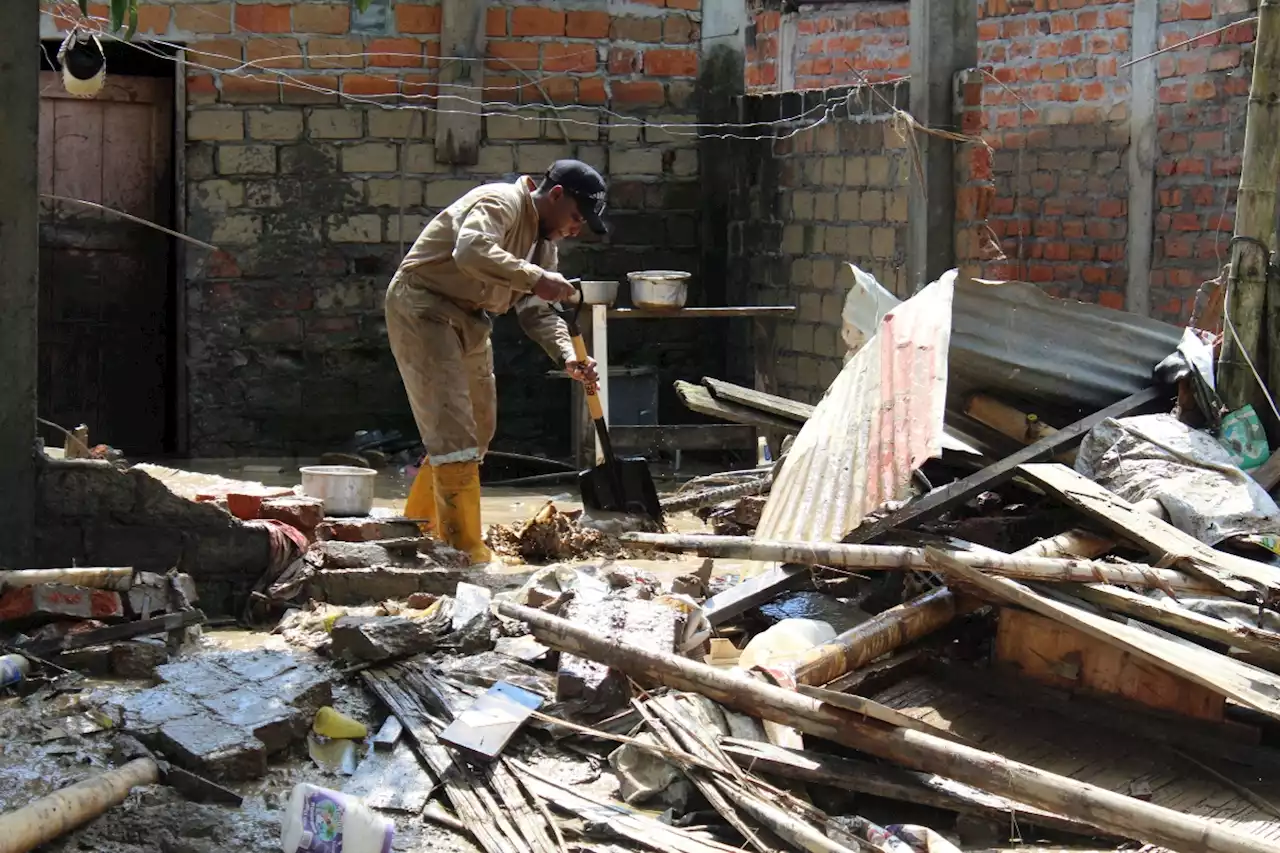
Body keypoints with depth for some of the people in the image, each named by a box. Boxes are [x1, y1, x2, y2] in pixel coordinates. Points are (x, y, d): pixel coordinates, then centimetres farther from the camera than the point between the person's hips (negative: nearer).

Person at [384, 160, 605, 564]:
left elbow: (537, 311, 8)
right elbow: (471, 250, -36)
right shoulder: (500, 203, -17)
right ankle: (464, 547, -13)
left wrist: (568, 356, -9)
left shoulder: (545, 243, 13)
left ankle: (420, 523, 28)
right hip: (422, 307, -10)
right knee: (452, 427, -14)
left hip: (469, 319, 10)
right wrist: (534, 278, -39)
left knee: (478, 428, 15)